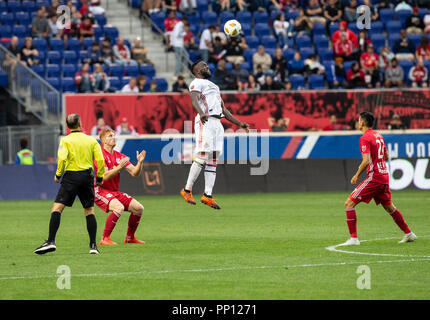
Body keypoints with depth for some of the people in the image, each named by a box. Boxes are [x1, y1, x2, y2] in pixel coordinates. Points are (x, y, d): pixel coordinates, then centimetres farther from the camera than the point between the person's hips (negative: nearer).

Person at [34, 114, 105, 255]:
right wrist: (99, 177, 11)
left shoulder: (65, 140, -1)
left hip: (71, 176, -3)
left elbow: (62, 158, -15)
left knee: (57, 208, -4)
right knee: (89, 211, 12)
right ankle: (93, 245, 7)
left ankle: (51, 241, -17)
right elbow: (100, 160, 1)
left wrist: (58, 175, -2)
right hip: (87, 177, 3)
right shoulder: (91, 140, 7)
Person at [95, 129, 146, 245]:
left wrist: (140, 162, -11)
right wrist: (120, 166, -29)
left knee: (138, 208, 1)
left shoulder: (120, 156, 10)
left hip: (115, 192, 8)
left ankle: (130, 237, 17)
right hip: (100, 191, -8)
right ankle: (104, 239, -26)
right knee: (119, 207, -32)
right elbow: (105, 176, -22)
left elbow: (135, 173, 6)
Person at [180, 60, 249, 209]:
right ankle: (187, 190, -7)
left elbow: (224, 110, 32)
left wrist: (239, 124, 25)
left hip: (217, 123, 9)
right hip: (205, 122, -8)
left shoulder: (214, 86, 32)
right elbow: (194, 100, -17)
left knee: (213, 160, 2)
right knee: (202, 157, -15)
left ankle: (208, 195, -1)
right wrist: (201, 113, -38)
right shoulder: (196, 83, 3)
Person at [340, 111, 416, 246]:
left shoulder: (365, 138, -13)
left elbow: (367, 161, -22)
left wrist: (357, 175, -12)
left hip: (374, 177, -9)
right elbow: (386, 156, 23)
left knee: (349, 203, -7)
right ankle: (408, 234, 27)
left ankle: (353, 238, -12)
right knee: (388, 206, 23)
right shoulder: (378, 135, 13)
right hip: (384, 175, 9)